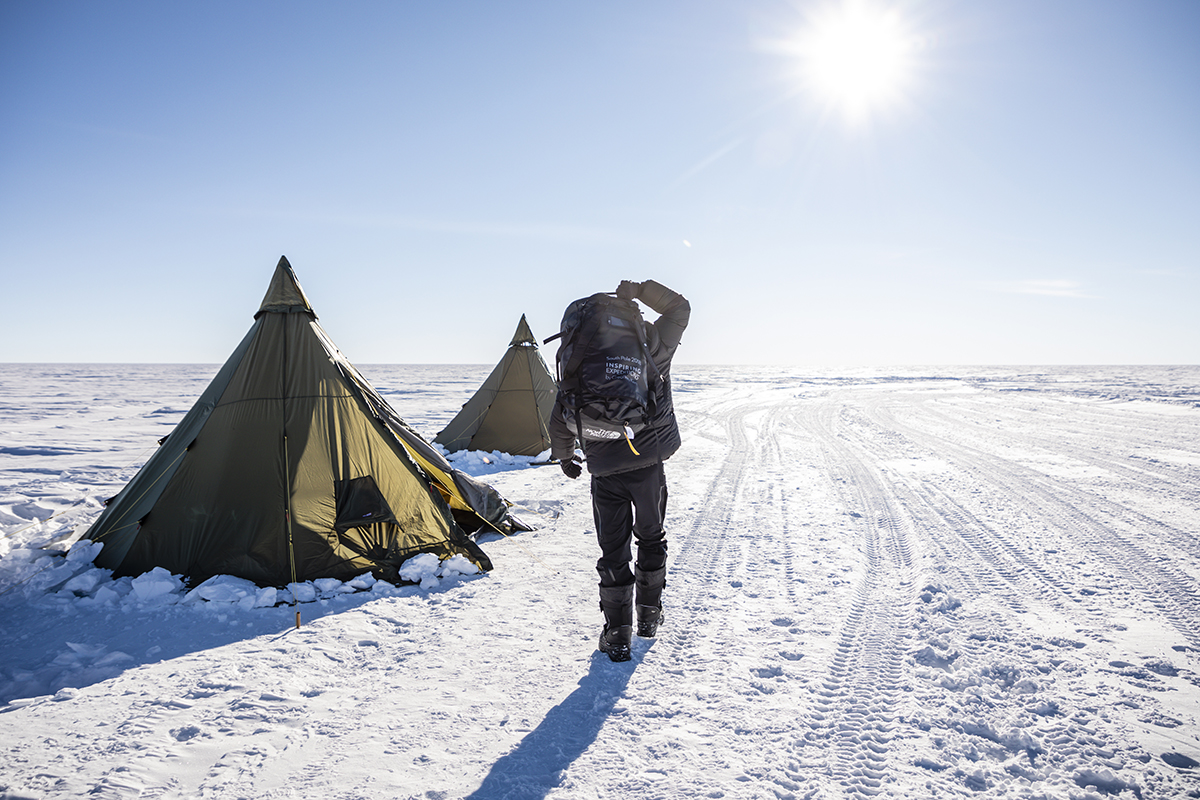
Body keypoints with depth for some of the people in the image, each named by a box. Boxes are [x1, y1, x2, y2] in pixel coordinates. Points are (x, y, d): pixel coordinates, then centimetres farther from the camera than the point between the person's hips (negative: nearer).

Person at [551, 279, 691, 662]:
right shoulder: (651, 348, -4)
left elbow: (560, 421, 4)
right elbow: (679, 308, 11)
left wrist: (564, 457, 20)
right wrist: (640, 290, 5)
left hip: (605, 474, 0)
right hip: (648, 465, 0)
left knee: (614, 550, 9)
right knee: (651, 539, 21)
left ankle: (617, 633, 11)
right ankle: (649, 615, 33)